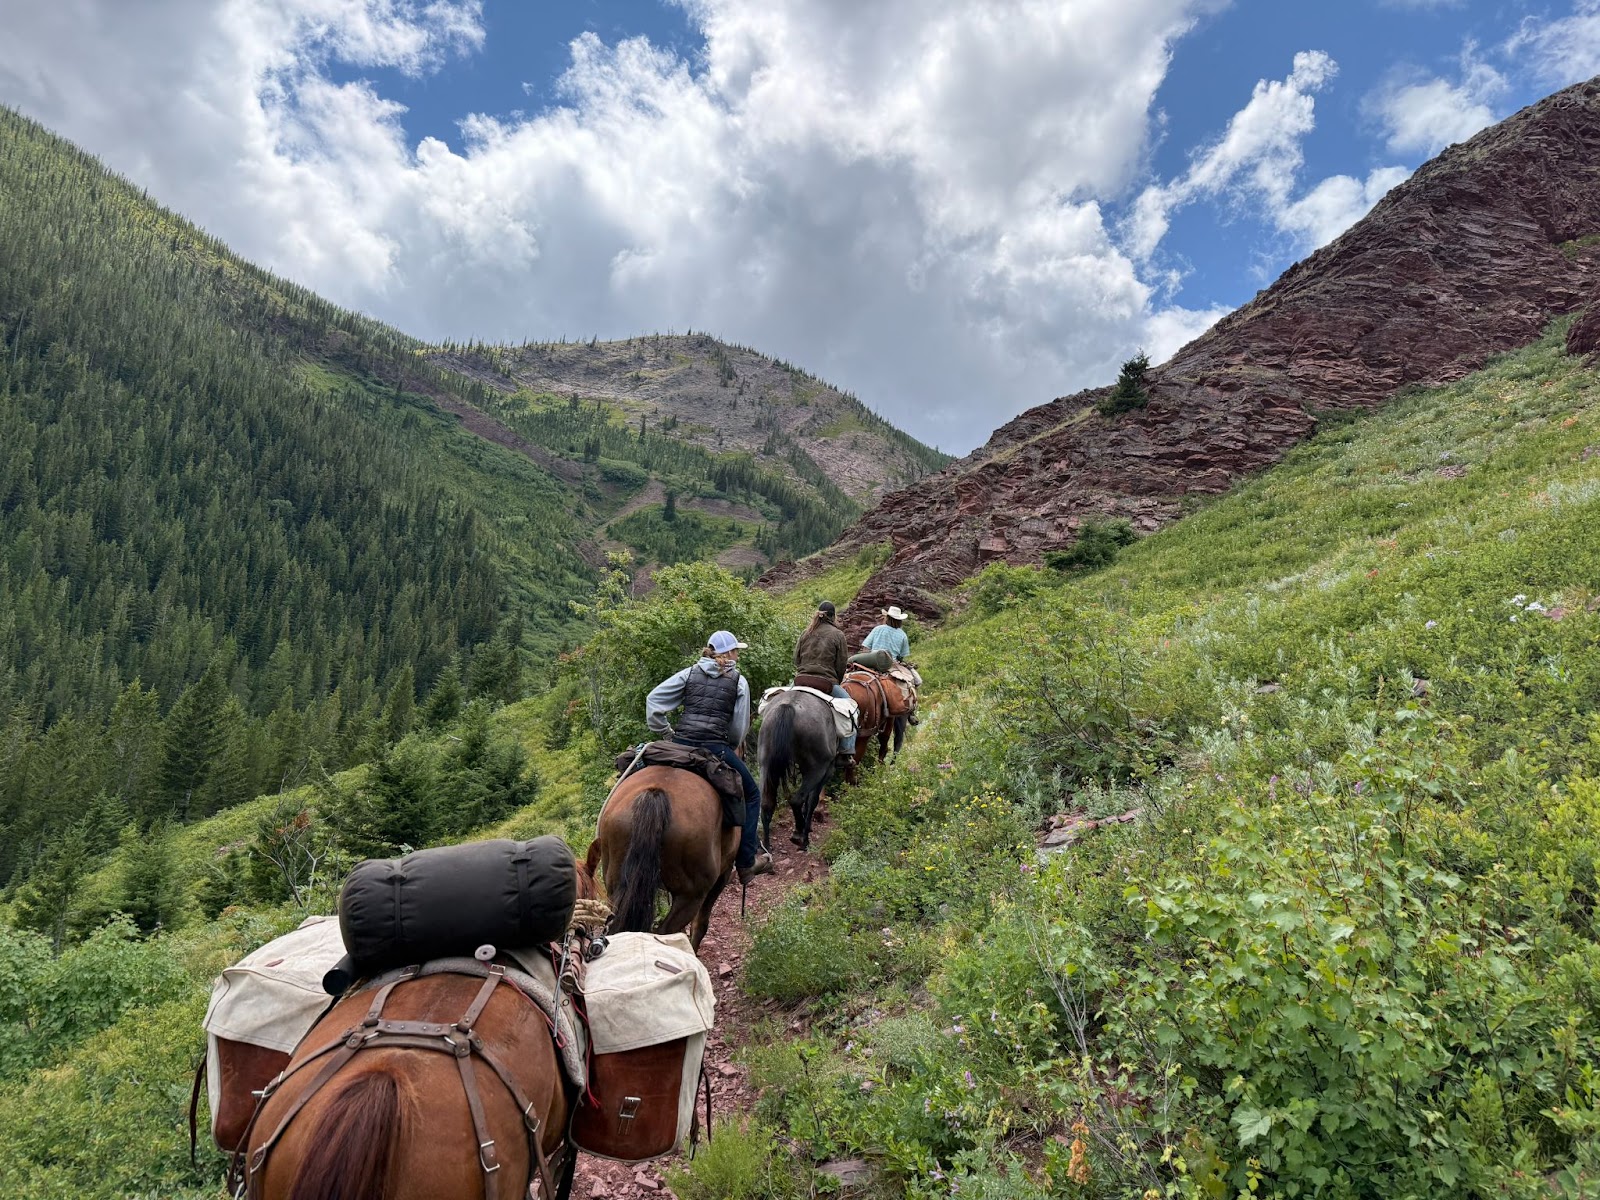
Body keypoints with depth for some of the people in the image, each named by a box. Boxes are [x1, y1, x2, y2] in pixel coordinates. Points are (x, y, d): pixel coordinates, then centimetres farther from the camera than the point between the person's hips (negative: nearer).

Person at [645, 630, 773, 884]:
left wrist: (665, 733, 13)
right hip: (715, 748, -3)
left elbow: (653, 699, 7)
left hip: (681, 746, 3)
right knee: (751, 794, 17)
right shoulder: (738, 681, 4)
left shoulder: (689, 673, 12)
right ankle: (746, 862, 18)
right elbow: (739, 728, 3)